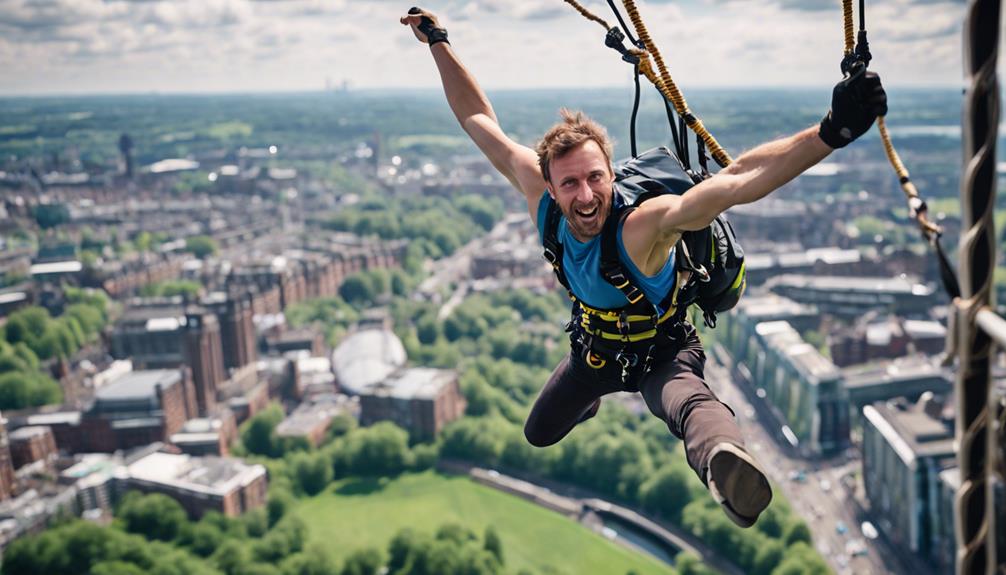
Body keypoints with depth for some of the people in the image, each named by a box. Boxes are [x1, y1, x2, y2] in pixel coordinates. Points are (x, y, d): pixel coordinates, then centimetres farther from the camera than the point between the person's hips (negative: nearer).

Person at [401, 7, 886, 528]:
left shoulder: (643, 224, -39)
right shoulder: (539, 196, -24)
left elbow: (734, 182, -56)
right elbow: (479, 120, -12)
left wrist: (830, 133, -70)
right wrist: (439, 43, -8)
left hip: (661, 352, -6)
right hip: (593, 348, 6)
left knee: (689, 402, -43)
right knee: (537, 435, 31)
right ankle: (590, 401, 63)